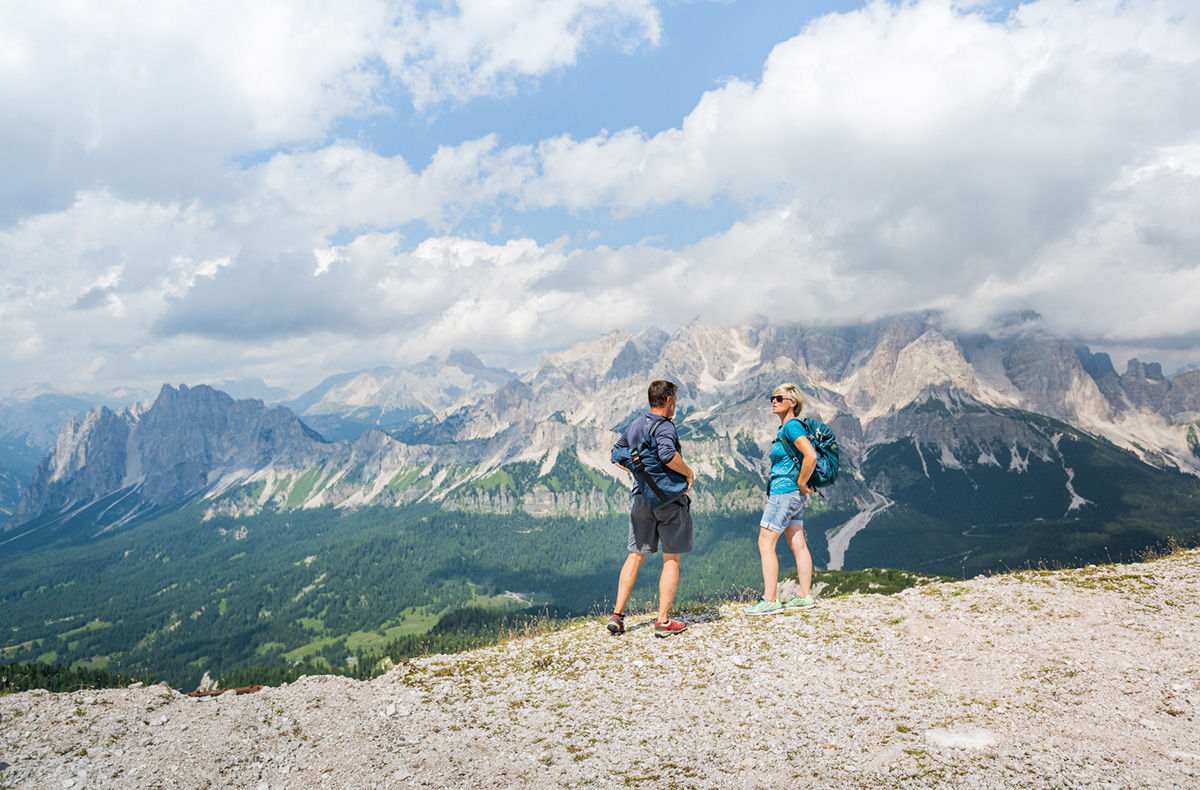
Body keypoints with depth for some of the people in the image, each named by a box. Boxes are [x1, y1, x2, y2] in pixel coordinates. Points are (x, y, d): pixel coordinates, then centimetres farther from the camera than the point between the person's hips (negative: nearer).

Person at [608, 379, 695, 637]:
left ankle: (617, 614, 10)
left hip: (641, 497, 6)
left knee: (635, 556, 13)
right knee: (671, 560, 4)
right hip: (669, 499, -6)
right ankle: (663, 621, 5)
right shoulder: (664, 426, -14)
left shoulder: (634, 426, 9)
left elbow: (616, 455, 17)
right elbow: (668, 454, -32)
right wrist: (689, 473, -17)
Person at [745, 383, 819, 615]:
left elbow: (811, 456, -28)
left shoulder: (792, 426, -16)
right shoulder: (785, 428, 14)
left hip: (784, 492, -10)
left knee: (765, 543, -6)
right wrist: (801, 486, 21)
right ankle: (805, 596, 18)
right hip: (794, 495, 10)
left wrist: (801, 484, -17)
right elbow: (805, 455, 30)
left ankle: (769, 601, -4)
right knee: (798, 545, 12)